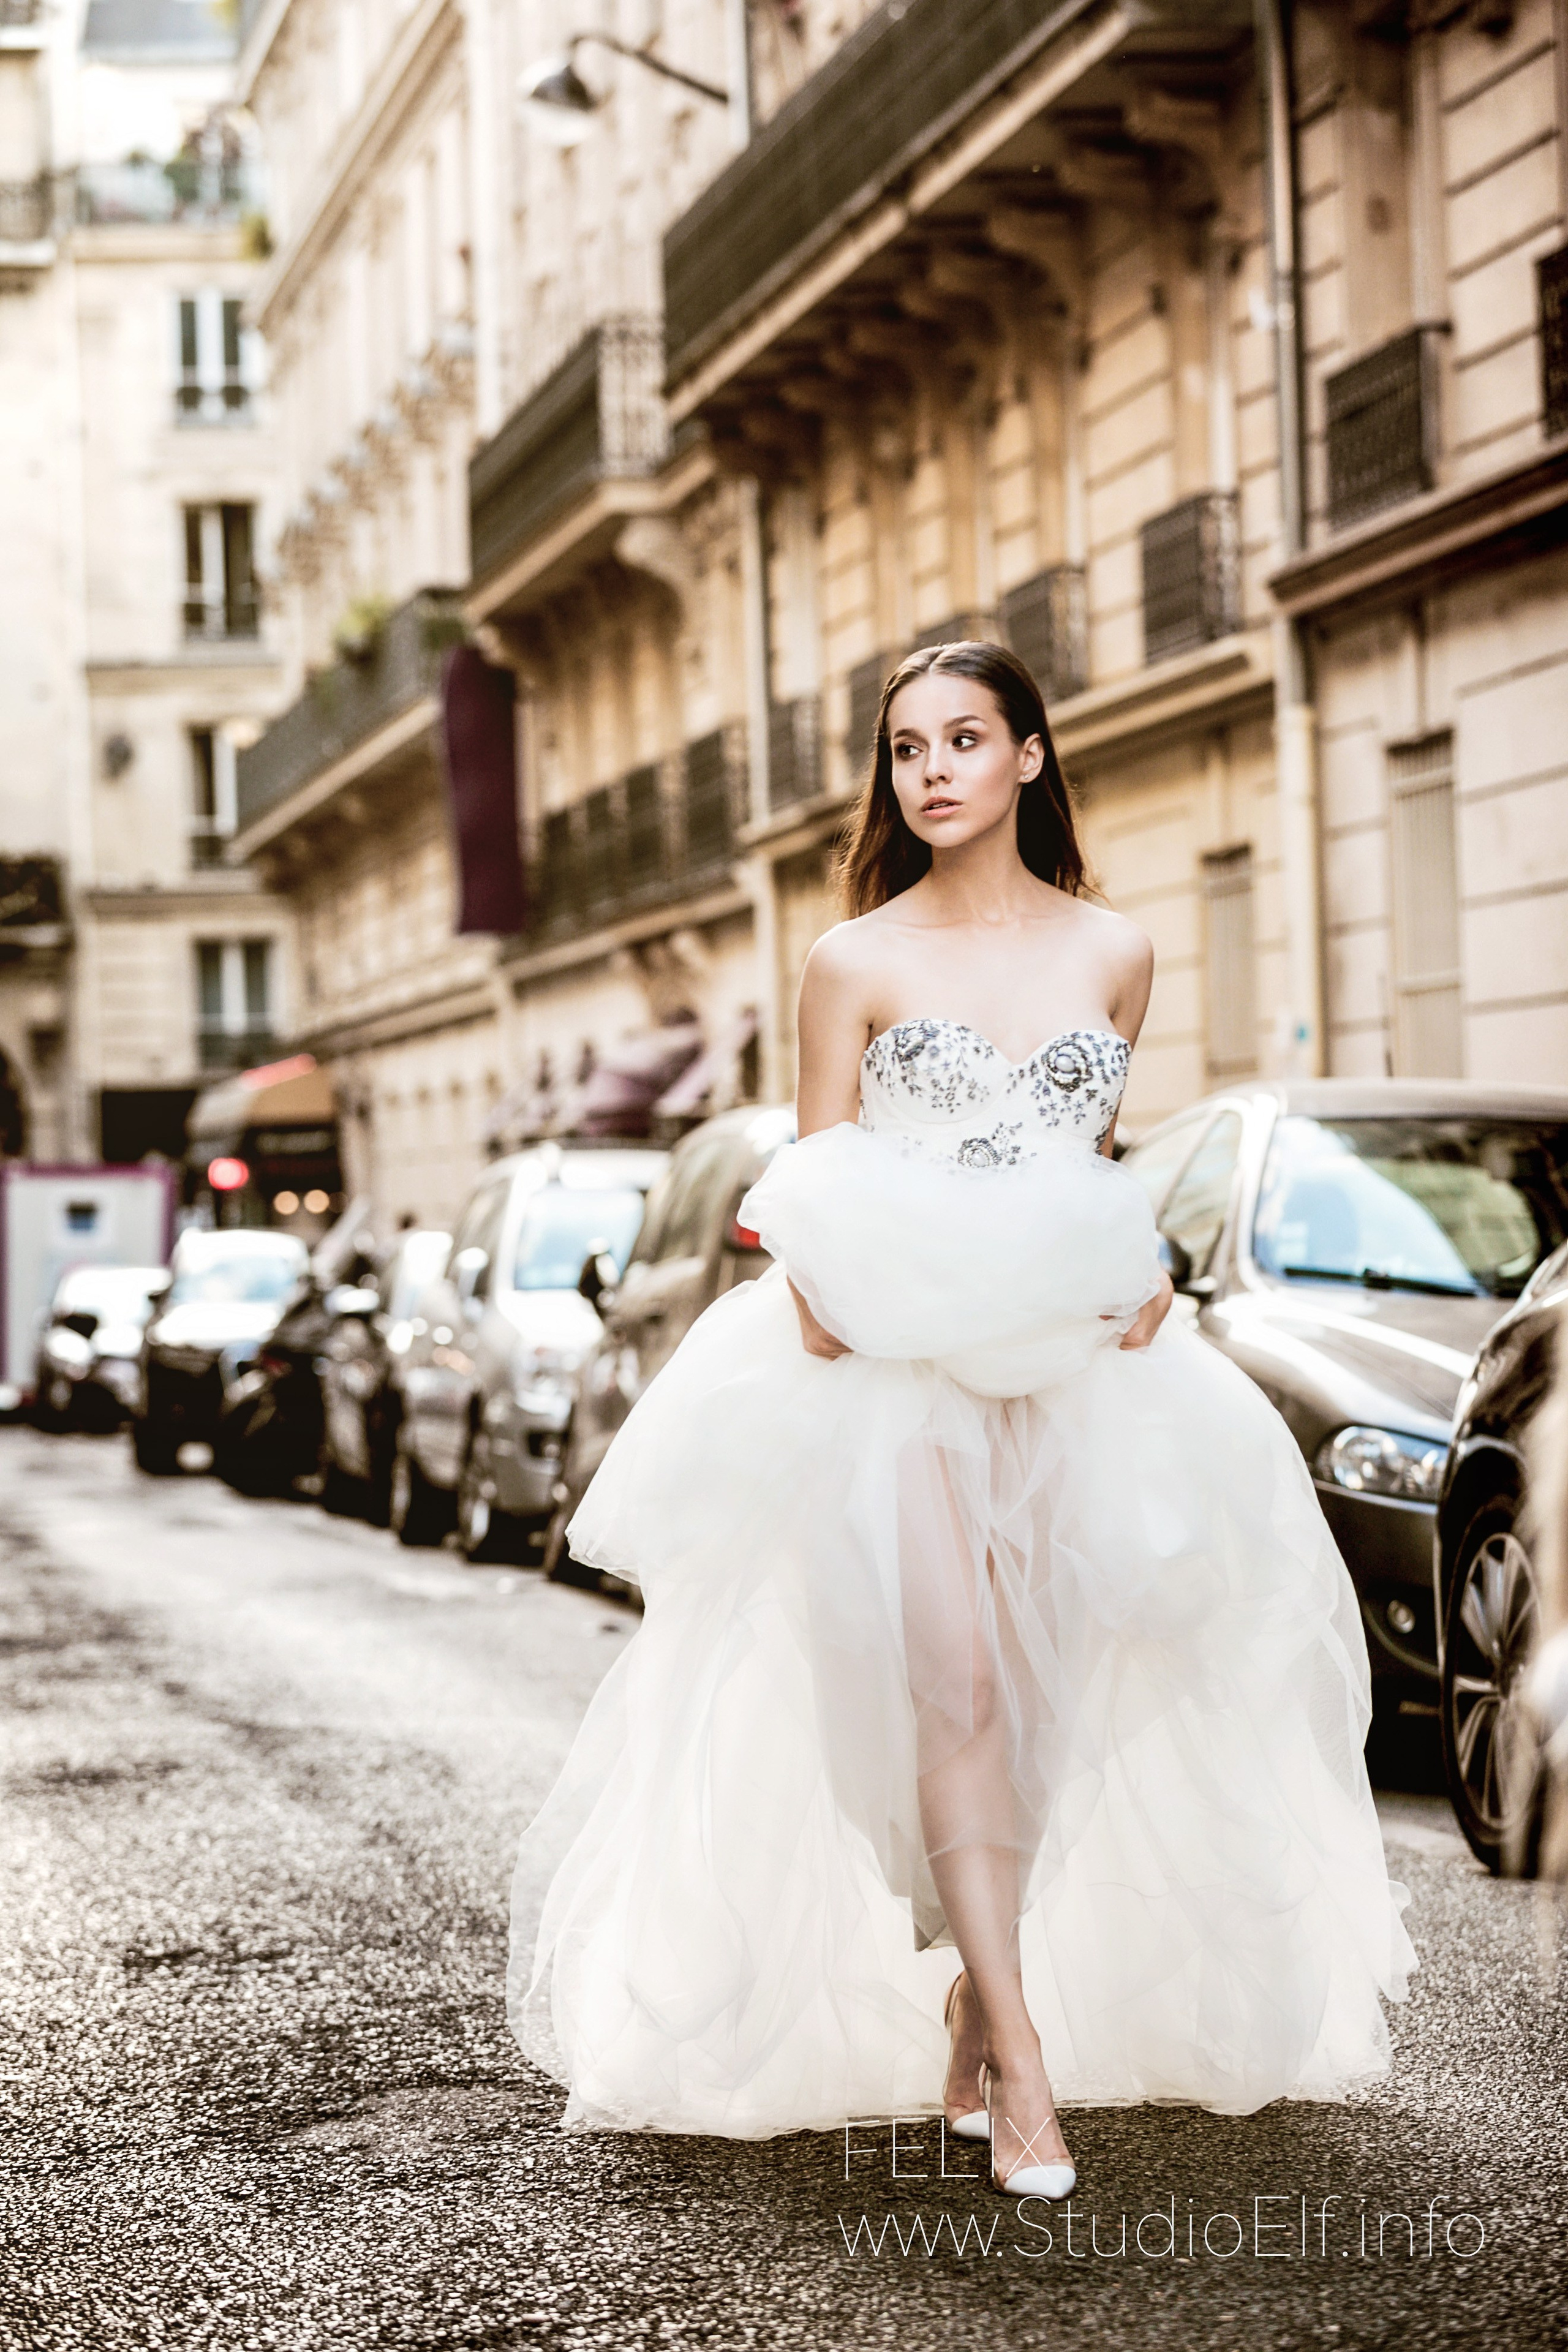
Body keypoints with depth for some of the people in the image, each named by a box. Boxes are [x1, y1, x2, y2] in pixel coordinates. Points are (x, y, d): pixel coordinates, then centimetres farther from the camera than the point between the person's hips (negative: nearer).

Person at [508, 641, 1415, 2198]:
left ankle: (968, 2020, 16)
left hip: (1070, 1362, 3)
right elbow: (811, 1195, 5)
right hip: (901, 1361, -3)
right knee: (955, 1689, -14)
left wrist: (1141, 1268, 3)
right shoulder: (856, 964, 3)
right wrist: (823, 1282, -15)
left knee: (1042, 1699, 3)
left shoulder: (1114, 956, 10)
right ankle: (1019, 2057, -15)